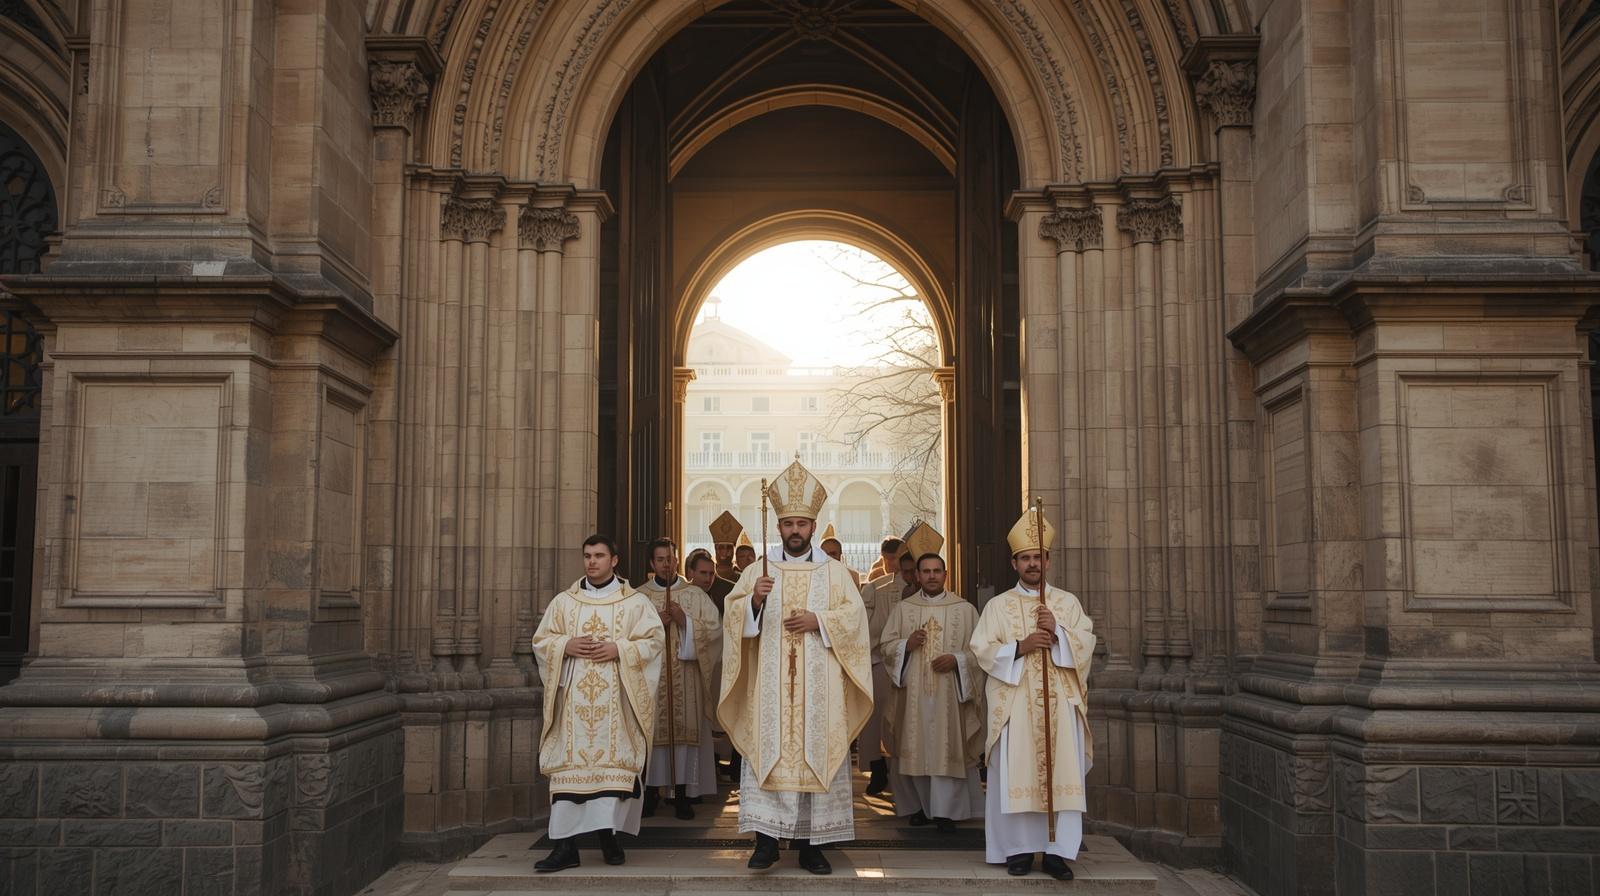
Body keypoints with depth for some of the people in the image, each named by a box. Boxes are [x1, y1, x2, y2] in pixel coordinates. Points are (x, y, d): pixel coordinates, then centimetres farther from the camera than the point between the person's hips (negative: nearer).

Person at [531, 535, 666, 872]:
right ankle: (566, 845, -5)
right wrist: (566, 646, -9)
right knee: (570, 764, -4)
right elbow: (541, 641, 11)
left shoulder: (635, 602, 6)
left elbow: (654, 639, -1)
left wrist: (618, 650, -14)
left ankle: (609, 836, 7)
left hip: (615, 698, -1)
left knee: (613, 762, -3)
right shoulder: (563, 601, 12)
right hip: (574, 698, 1)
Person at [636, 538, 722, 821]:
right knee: (651, 731, -1)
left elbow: (715, 629, 0)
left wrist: (685, 621, -11)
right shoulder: (638, 596, 8)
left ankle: (682, 794, 5)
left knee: (685, 731, -2)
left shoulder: (695, 595, 7)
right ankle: (650, 793, 10)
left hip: (686, 679, 0)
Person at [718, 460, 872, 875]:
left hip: (819, 687, 0)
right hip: (770, 683, 0)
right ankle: (766, 838, 1)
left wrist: (818, 620, -13)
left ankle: (810, 843, 6)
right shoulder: (758, 569, 8)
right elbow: (733, 614, 0)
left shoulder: (834, 571, 8)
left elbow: (854, 614, 2)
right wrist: (754, 600, -19)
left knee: (817, 754, 0)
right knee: (767, 754, -5)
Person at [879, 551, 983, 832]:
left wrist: (956, 659, -14)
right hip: (913, 695, 1)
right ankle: (919, 806, 15)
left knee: (948, 749, -2)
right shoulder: (902, 609, 9)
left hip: (950, 695, -1)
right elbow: (885, 646, 7)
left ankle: (946, 811, 4)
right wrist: (907, 645, -12)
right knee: (916, 750, 3)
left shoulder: (965, 609, 5)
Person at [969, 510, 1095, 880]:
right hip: (1015, 704, -1)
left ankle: (1058, 850, 0)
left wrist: (1058, 632, -13)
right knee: (1016, 775, -4)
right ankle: (1019, 848, 3)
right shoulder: (999, 605, 8)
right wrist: (1020, 647, -14)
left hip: (1060, 702, 1)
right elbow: (982, 649, 0)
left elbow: (1087, 644, 4)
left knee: (1062, 775, -4)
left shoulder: (1068, 602, 12)